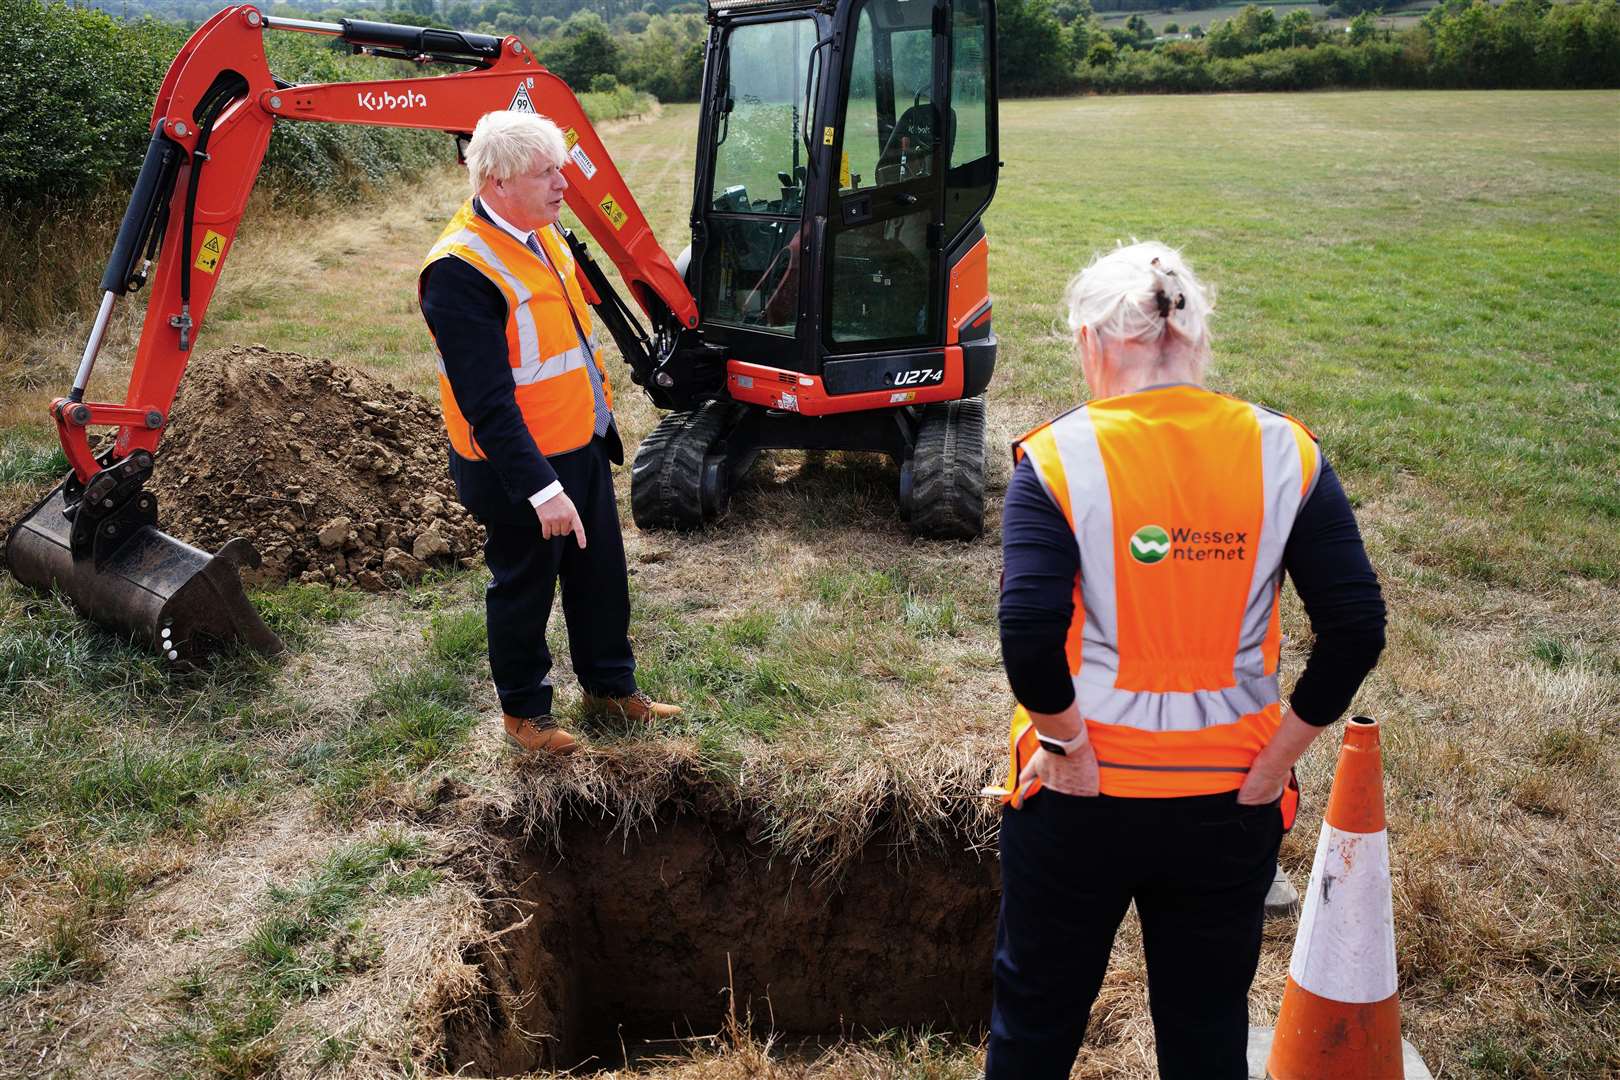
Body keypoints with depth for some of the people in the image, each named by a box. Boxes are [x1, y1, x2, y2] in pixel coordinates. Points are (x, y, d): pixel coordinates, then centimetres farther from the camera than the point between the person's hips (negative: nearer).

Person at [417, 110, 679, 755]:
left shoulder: (539, 231, 2)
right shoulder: (460, 271, -26)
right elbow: (486, 403, -28)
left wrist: (600, 419, 18)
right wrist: (541, 489, -29)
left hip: (583, 445, 8)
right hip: (519, 463, -8)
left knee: (600, 573, 20)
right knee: (524, 586, 11)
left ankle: (610, 685, 40)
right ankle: (523, 710, 33)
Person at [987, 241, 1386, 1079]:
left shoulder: (1058, 458, -14)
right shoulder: (1284, 453, -6)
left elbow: (1028, 631, -24)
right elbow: (1356, 626, -8)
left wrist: (1067, 744, -10)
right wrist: (1277, 756, -1)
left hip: (1081, 791, -2)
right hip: (1232, 798, 3)